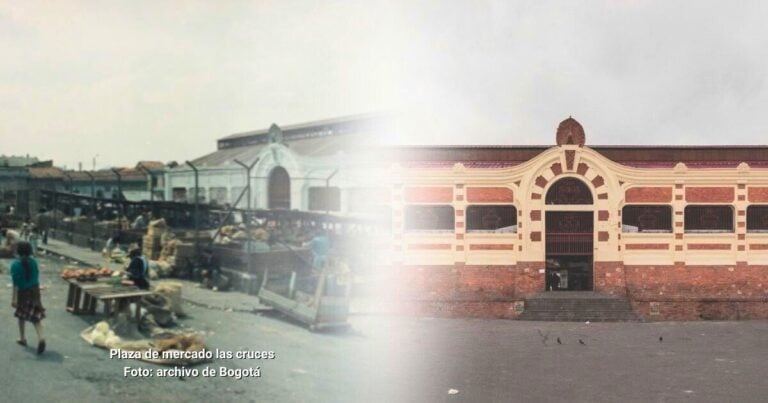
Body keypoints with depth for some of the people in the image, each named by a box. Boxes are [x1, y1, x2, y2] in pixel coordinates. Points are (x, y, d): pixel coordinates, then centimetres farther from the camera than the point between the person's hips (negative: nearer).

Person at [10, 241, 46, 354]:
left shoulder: (15, 264, -15)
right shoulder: (33, 262, -2)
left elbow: (15, 283, -17)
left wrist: (14, 298, -13)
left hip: (23, 292, -3)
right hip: (34, 290, 3)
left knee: (21, 315, 19)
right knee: (36, 316, 3)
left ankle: (22, 338, 32)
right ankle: (41, 337, -17)